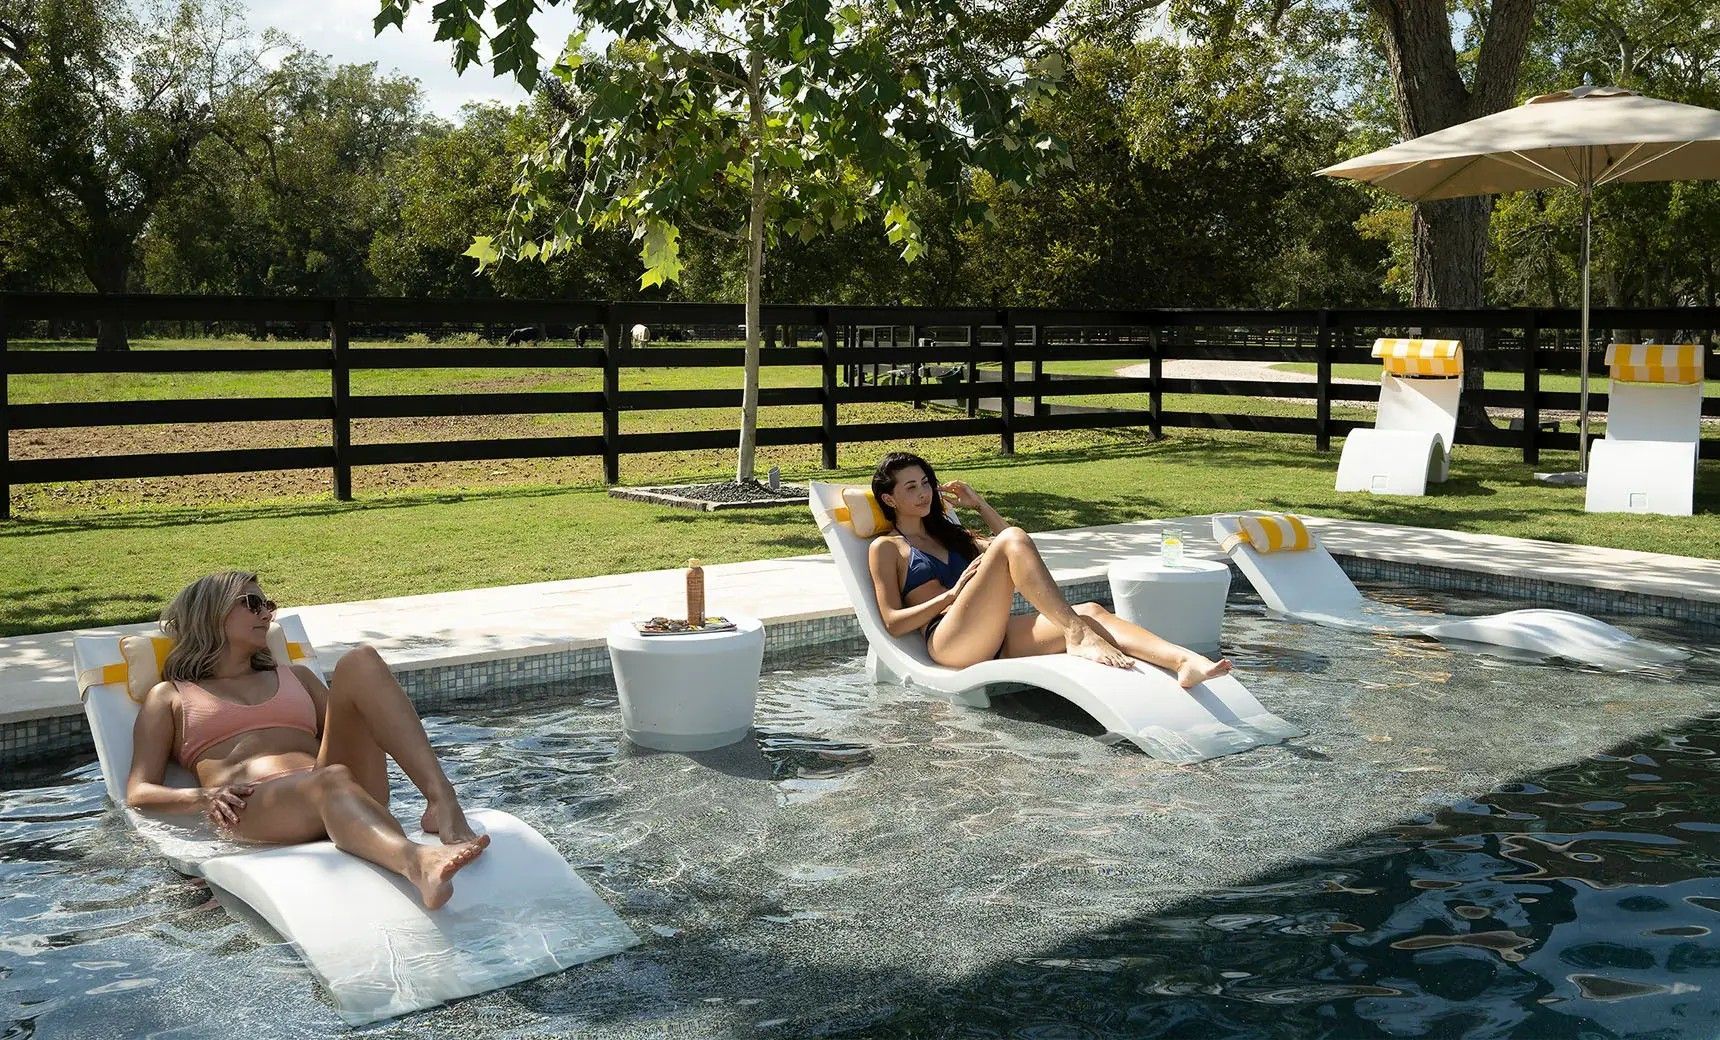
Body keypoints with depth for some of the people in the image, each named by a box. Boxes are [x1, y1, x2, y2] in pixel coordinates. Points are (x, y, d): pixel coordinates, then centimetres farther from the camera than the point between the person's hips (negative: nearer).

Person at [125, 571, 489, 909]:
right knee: (331, 781, -39)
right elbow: (138, 792, 13)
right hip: (254, 805, -3)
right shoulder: (170, 696, 25)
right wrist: (202, 797, -8)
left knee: (360, 660, -20)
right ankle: (417, 862, -72)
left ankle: (442, 801, -40)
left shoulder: (295, 676, 36)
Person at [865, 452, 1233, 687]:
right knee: (1012, 540, -27)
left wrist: (980, 504, 28)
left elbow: (1004, 551, 35)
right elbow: (893, 622, 2)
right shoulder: (886, 547, 13)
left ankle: (1186, 661, -43)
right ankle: (1077, 636, -39)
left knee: (1090, 612, -21)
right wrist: (952, 594, -6)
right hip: (948, 642, -6)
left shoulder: (948, 534, 34)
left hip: (993, 640, 7)